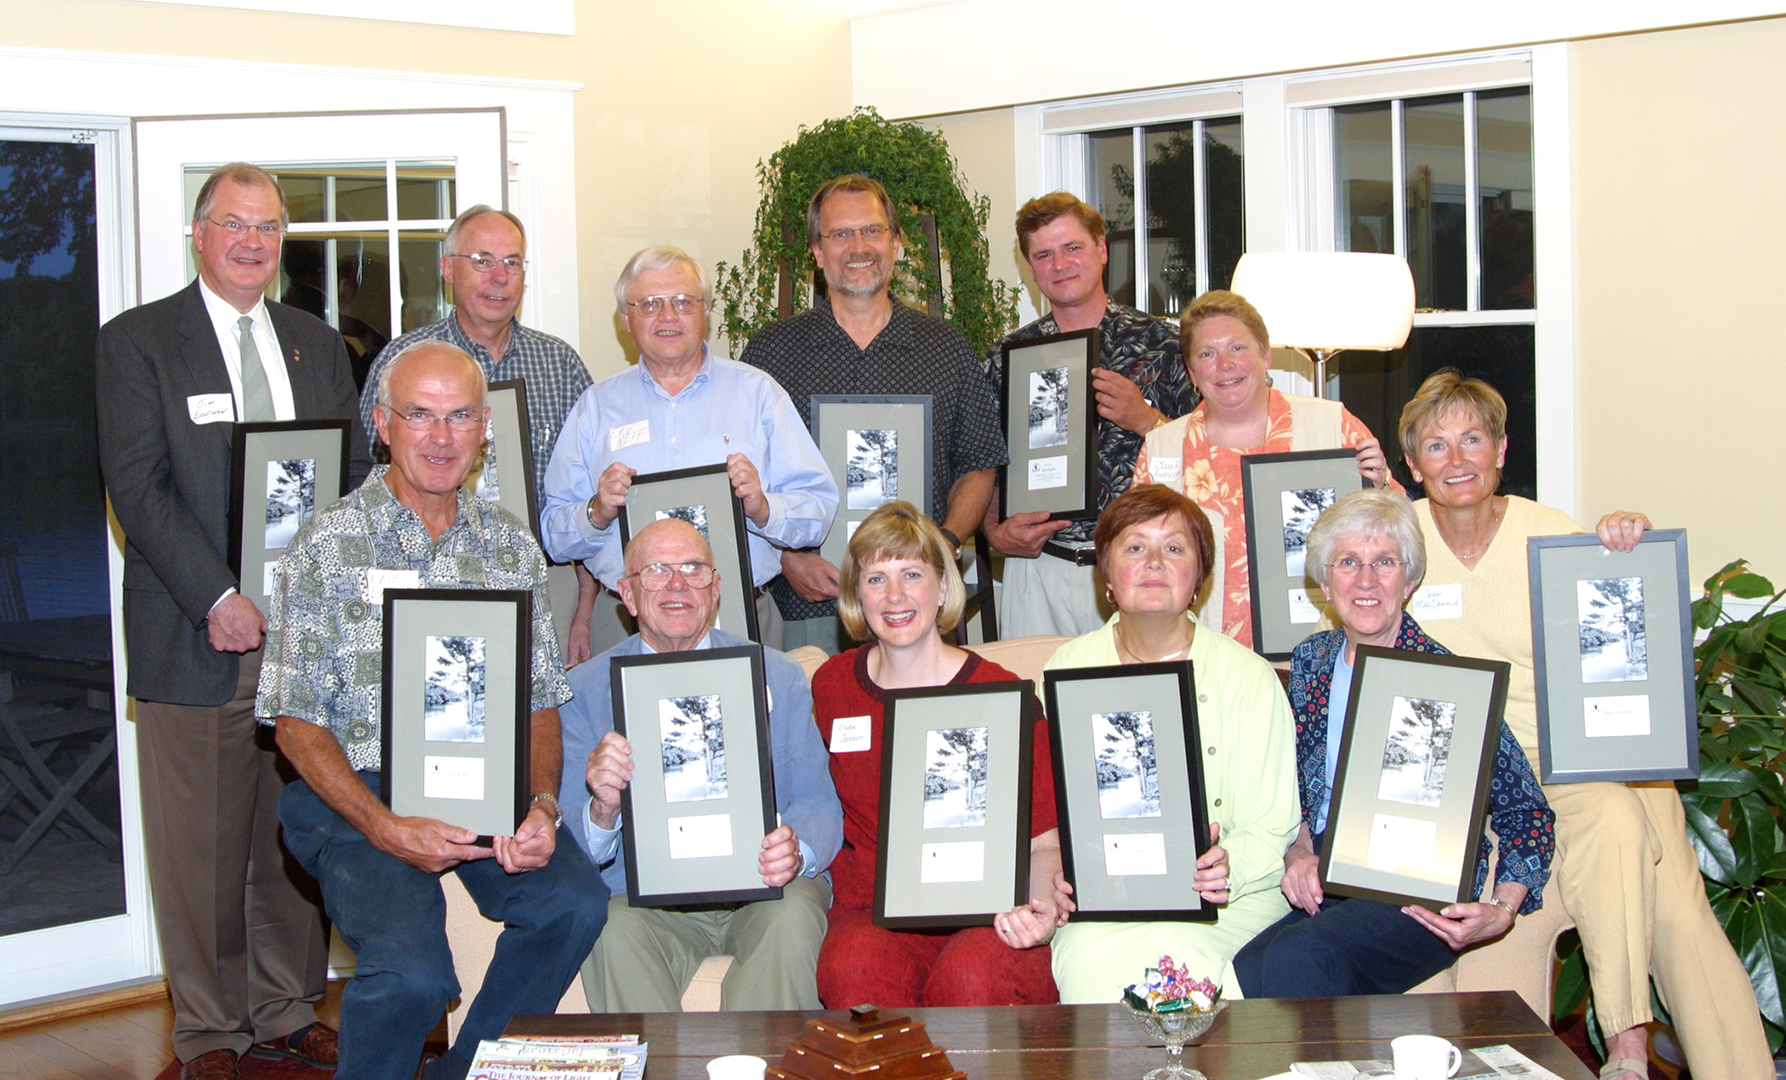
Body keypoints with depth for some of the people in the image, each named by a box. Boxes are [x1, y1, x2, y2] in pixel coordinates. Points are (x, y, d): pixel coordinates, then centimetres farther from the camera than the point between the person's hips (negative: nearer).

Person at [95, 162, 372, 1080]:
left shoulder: (317, 343, 15)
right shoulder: (136, 342, 1)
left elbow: (355, 475, 15)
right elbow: (138, 488, -8)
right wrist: (218, 599, -16)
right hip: (197, 635, -4)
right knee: (200, 844, 1)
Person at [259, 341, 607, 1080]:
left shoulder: (512, 547, 11)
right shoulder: (327, 545, -1)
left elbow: (540, 702, 11)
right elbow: (297, 721, -4)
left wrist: (541, 805, -9)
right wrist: (387, 828, -17)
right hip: (357, 792, -3)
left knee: (575, 902, -25)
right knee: (411, 966, -29)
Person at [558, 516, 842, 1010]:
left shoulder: (778, 677, 8)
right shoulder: (584, 690, 6)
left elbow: (819, 806, 4)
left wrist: (796, 851, -20)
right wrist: (603, 810, -23)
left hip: (761, 893, 1)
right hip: (643, 892, -1)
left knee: (791, 918, -31)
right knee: (615, 933, -32)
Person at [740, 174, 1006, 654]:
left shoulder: (947, 347, 10)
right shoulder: (771, 350, 6)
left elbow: (978, 466, 11)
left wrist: (944, 543, -6)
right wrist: (788, 558, -9)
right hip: (810, 602, -1)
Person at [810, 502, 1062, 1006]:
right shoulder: (831, 686, 9)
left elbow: (1044, 842, -1)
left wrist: (1040, 908, -20)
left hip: (988, 919, -2)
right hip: (872, 916, 2)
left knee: (971, 976, -36)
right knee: (854, 967, -33)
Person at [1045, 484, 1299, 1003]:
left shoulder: (1250, 678, 2)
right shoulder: (1068, 669, 9)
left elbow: (1272, 829, 0)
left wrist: (1231, 866, -23)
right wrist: (1056, 873, -14)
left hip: (1227, 899, -1)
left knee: (1169, 955, -34)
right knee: (1090, 957, -32)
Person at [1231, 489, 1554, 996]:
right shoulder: (1311, 663, 10)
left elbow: (1528, 814, -2)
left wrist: (1500, 911, -17)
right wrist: (1298, 853, -1)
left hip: (1420, 896, -4)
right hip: (1321, 886, 4)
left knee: (1297, 957, -33)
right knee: (1244, 976, -29)